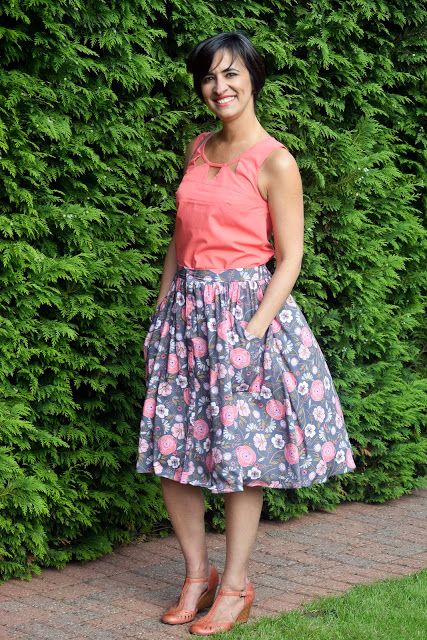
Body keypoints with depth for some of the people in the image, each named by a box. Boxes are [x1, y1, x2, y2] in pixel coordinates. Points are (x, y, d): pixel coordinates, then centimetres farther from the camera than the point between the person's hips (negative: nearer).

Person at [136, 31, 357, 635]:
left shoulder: (274, 161, -7)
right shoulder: (198, 149, 12)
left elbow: (289, 258, -8)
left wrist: (253, 331, -16)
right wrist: (160, 310, 12)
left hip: (246, 308, -6)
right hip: (186, 310, 6)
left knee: (239, 452, -1)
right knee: (171, 450, 4)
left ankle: (235, 586, 11)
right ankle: (197, 574, 19)